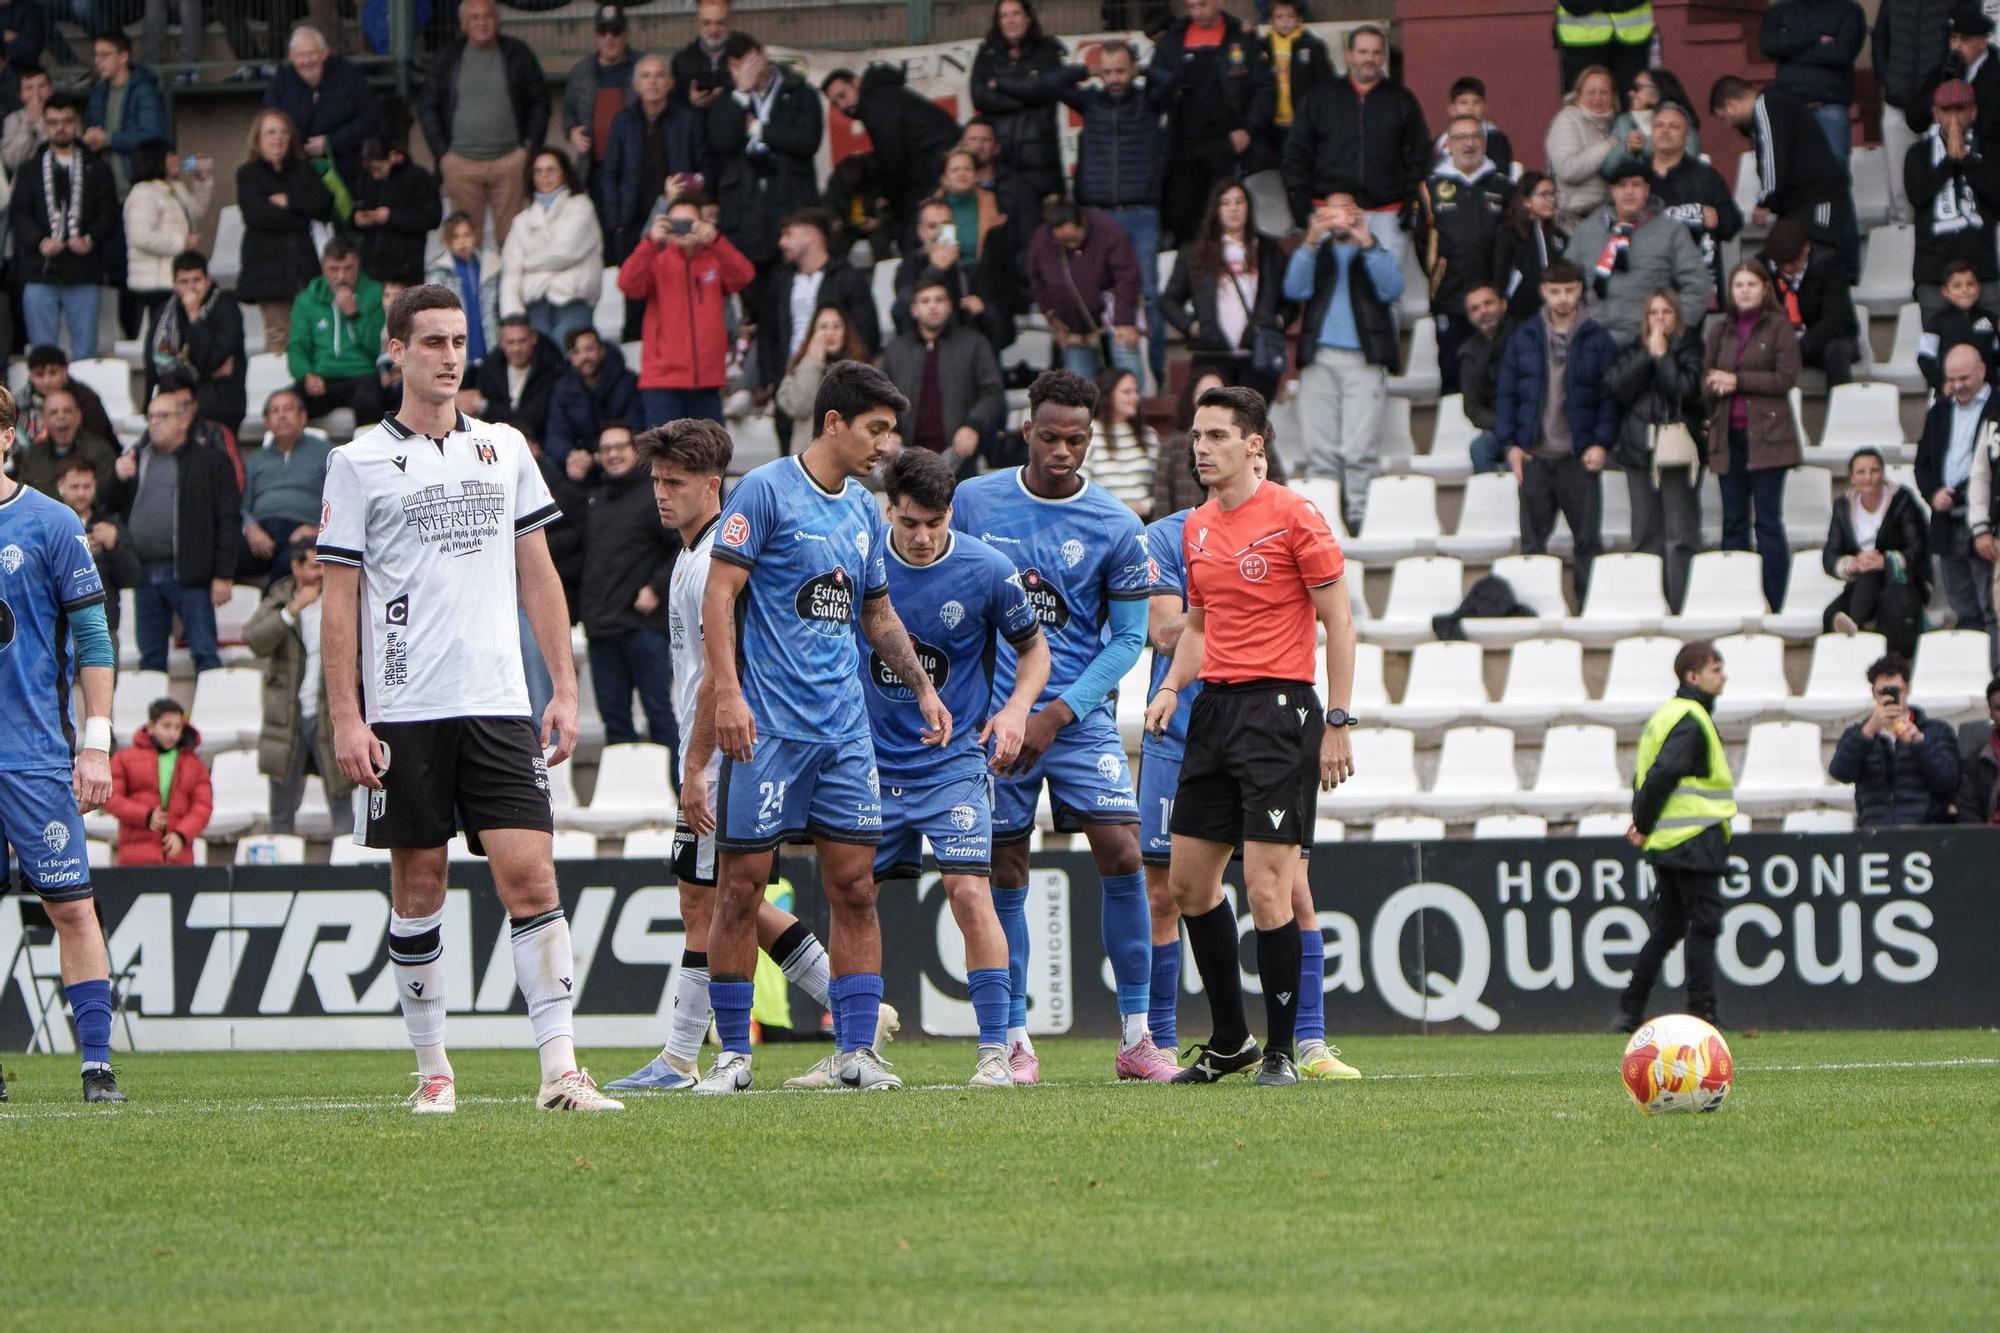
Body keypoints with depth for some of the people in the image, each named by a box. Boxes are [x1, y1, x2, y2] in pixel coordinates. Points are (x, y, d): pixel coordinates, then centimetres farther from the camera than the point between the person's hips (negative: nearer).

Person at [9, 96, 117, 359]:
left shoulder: (96, 169, 12)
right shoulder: (30, 170, 13)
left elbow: (109, 213, 4)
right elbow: (18, 214, 3)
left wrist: (91, 239, -16)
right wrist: (40, 241, -15)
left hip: (83, 276, 0)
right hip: (40, 273, 0)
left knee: (85, 352, 0)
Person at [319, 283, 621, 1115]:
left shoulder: (505, 448, 12)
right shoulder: (360, 463, 2)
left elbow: (537, 577, 16)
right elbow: (339, 599, 1)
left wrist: (565, 688, 9)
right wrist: (345, 718, -6)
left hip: (498, 704, 2)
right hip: (403, 711, -2)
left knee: (530, 875, -8)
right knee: (418, 889, 3)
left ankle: (560, 1069, -11)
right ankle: (432, 1070, 13)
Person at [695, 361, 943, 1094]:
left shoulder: (863, 510, 15)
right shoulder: (765, 491, -6)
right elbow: (719, 595, -10)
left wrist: (922, 686, 15)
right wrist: (727, 692, -19)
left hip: (845, 727, 6)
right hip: (767, 728, -6)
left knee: (855, 888, 1)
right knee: (740, 888, -2)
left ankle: (855, 1049, 4)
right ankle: (733, 1054, 6)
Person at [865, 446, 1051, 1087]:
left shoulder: (987, 571, -9)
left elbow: (1033, 647, 6)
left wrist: (1016, 708, -11)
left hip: (955, 762, -3)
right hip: (872, 762, 3)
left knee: (969, 892, -18)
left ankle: (994, 1050, -12)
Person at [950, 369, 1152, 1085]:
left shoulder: (1116, 527, -4)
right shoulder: (972, 502, 1)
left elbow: (1128, 637, 0)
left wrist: (1058, 713, -10)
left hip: (1080, 716, -1)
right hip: (994, 716, 1)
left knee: (1122, 855, -13)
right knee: (1005, 878, 1)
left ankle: (1135, 1037, -6)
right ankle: (1014, 1041, 10)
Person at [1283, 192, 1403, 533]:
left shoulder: (1376, 253, 18)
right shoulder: (1316, 254, 22)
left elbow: (1392, 288, -2)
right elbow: (1294, 290, 3)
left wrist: (1367, 244, -11)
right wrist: (1311, 242, -9)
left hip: (1364, 360, -2)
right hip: (1319, 360, 2)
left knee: (1359, 449, -13)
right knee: (1319, 448, -5)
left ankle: (1361, 516, -12)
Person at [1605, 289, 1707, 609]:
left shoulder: (1689, 349, 4)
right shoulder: (1632, 351, 13)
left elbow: (1685, 389, -11)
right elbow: (1615, 387, -3)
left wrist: (1662, 355, -5)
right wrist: (1647, 354, -6)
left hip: (1678, 449, -3)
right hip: (1640, 449, 3)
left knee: (1681, 534, -6)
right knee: (1646, 534, 4)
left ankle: (1680, 605, -8)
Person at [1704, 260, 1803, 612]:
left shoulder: (1778, 328, 0)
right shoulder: (1721, 330, 14)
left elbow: (1786, 377, -8)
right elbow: (1705, 376, 14)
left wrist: (1737, 380, -12)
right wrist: (1715, 384, -10)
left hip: (1766, 434, -5)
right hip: (1728, 435, 5)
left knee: (1768, 522, -6)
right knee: (1733, 522, 6)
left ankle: (1772, 605, -5)